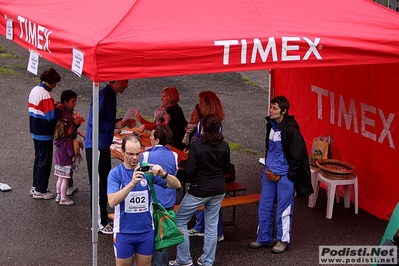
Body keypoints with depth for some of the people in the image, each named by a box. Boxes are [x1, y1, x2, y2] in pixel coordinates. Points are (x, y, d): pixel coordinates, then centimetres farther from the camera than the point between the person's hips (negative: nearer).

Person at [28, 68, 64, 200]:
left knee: (38, 158, 20)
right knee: (45, 161, 2)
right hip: (44, 134, -9)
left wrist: (53, 105, 8)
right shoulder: (46, 95, -22)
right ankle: (40, 190, 9)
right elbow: (52, 116, -26)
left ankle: (35, 186, 28)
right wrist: (59, 108, -9)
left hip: (35, 131, 9)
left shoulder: (34, 90, 6)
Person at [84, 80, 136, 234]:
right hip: (96, 146, -10)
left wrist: (123, 122, 9)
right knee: (98, 184, -3)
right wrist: (116, 125, -21)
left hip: (104, 146, 10)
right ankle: (99, 223, 4)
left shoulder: (111, 95, 13)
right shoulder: (103, 95, -18)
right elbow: (94, 122, -22)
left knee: (103, 182, 16)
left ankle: (102, 218, 26)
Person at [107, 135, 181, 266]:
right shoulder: (115, 173, -10)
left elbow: (177, 185, -5)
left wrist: (163, 174, -27)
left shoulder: (148, 170, -3)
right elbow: (112, 201, -23)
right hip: (124, 231, -2)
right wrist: (132, 183, -36)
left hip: (146, 231, 2)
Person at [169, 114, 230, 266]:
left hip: (199, 191, -5)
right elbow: (226, 169, 8)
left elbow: (189, 171, -18)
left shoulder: (196, 146, -18)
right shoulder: (224, 146, -4)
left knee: (180, 220, 10)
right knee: (212, 225, 13)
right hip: (218, 190, 5)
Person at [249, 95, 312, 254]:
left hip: (285, 175, -7)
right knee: (264, 207, 11)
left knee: (283, 208, 3)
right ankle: (264, 238, 24)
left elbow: (297, 155, -15)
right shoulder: (271, 125, 4)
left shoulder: (290, 129, -18)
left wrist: (287, 175, -11)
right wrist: (267, 166, 9)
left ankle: (283, 240, 17)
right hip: (269, 173, 7)